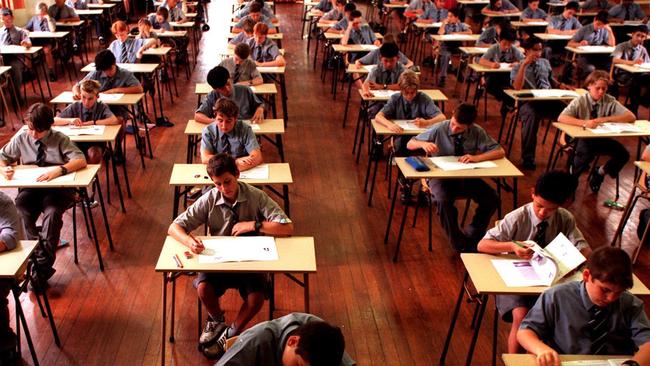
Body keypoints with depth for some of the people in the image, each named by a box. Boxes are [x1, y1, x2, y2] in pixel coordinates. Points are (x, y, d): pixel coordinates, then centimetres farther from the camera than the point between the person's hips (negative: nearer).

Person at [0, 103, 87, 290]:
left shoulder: (59, 139, -3)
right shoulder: (20, 139, 5)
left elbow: (81, 161, -14)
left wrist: (59, 170, -31)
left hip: (58, 188, -3)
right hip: (30, 188, 3)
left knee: (52, 212, -32)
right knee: (19, 213, -28)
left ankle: (42, 267, -24)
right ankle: (36, 258, -19)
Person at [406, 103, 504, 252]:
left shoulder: (477, 132, -4)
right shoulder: (439, 129, -9)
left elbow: (500, 152, -6)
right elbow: (410, 144, 0)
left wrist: (477, 158, -24)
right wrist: (423, 144, -24)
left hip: (467, 178, 3)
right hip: (441, 177, -3)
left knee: (492, 199, -20)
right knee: (443, 201, -35)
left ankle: (472, 238, 2)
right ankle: (459, 244, -11)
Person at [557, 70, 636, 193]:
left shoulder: (610, 101, -1)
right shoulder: (580, 101, -8)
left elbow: (631, 117, -8)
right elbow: (561, 118, -22)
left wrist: (606, 119, -21)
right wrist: (584, 122, -36)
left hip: (601, 139, 3)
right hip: (582, 138, -3)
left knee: (623, 154, -20)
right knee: (586, 154, -35)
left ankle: (600, 173, 9)